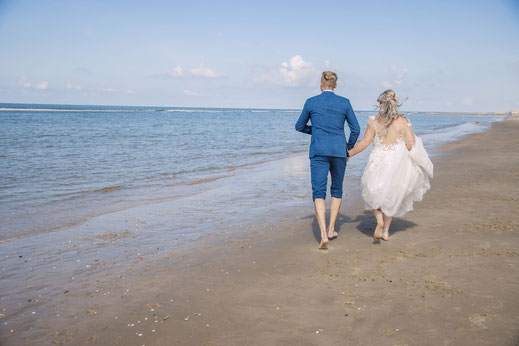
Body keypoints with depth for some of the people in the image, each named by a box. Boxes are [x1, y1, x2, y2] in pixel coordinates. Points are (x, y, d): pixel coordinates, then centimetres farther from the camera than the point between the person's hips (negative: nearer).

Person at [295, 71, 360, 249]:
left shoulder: (311, 102, 1)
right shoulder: (344, 102, 3)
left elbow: (299, 126, 12)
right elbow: (355, 129, 3)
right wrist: (348, 149, 17)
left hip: (318, 151, -1)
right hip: (338, 151, 2)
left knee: (319, 193, -3)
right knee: (337, 190, 20)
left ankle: (323, 235, -18)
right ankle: (331, 229, 22)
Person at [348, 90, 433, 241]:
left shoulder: (374, 121, -5)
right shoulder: (403, 121, -3)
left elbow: (364, 143, -6)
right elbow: (411, 144, -8)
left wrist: (349, 153, 5)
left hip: (378, 162, -1)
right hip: (397, 164, 2)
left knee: (373, 194, 20)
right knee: (391, 197, 20)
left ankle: (379, 219, -5)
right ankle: (386, 231, 23)